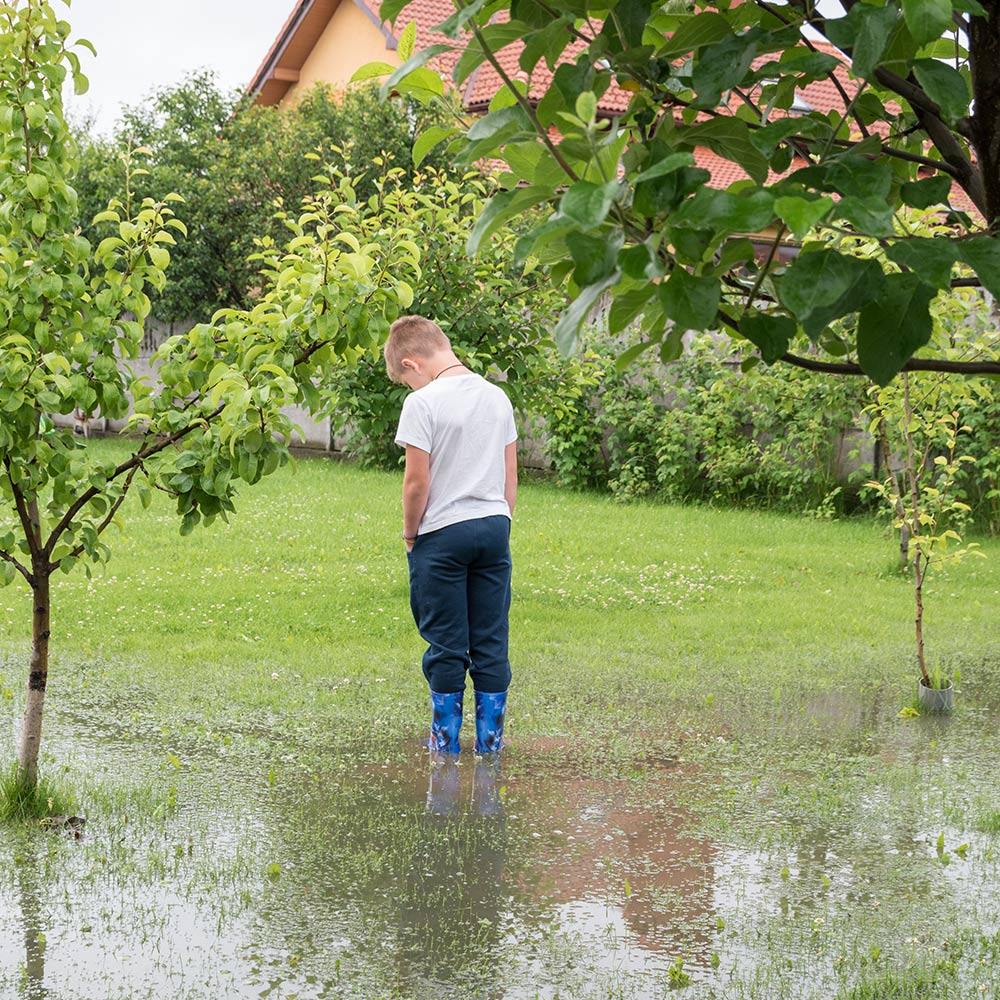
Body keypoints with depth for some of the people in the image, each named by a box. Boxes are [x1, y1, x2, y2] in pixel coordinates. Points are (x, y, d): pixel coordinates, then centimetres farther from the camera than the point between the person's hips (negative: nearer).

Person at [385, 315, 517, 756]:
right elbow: (510, 474, 10)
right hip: (494, 526, 5)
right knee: (491, 639, 9)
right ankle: (490, 736, 11)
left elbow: (417, 480, -14)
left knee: (446, 642, 4)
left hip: (442, 535, -5)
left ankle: (446, 737, 10)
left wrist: (410, 532, -1)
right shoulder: (497, 396, 7)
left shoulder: (423, 402, -13)